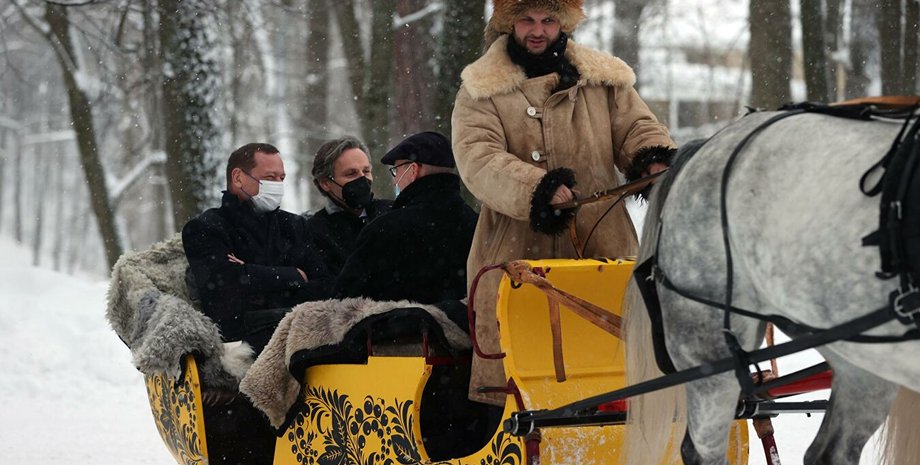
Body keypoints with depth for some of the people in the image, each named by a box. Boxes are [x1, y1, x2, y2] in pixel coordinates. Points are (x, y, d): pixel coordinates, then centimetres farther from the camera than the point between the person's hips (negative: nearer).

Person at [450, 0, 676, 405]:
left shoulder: (605, 80, 17)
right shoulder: (480, 90, 7)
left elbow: (637, 128, 14)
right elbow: (476, 157, -7)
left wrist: (654, 158, -13)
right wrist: (535, 189, -25)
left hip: (602, 251, 2)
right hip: (516, 256, -2)